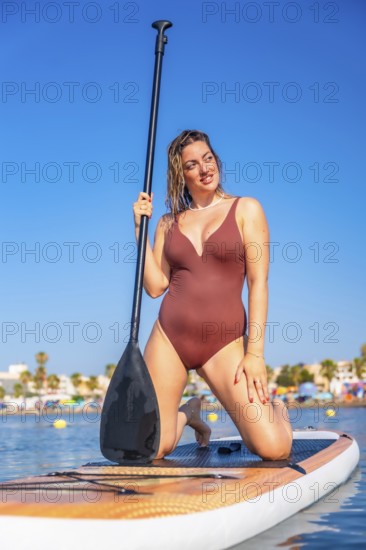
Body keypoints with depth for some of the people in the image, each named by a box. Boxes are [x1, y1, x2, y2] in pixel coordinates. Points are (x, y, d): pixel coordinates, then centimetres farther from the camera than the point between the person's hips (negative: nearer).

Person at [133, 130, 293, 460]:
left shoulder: (246, 209, 3)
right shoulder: (169, 222, 13)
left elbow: (258, 283, -3)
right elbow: (155, 286, 6)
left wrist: (255, 352, -11)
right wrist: (140, 227, 1)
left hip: (224, 343, -2)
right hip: (169, 336, 3)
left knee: (274, 449, -13)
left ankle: (276, 411, 25)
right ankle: (187, 414, 34)